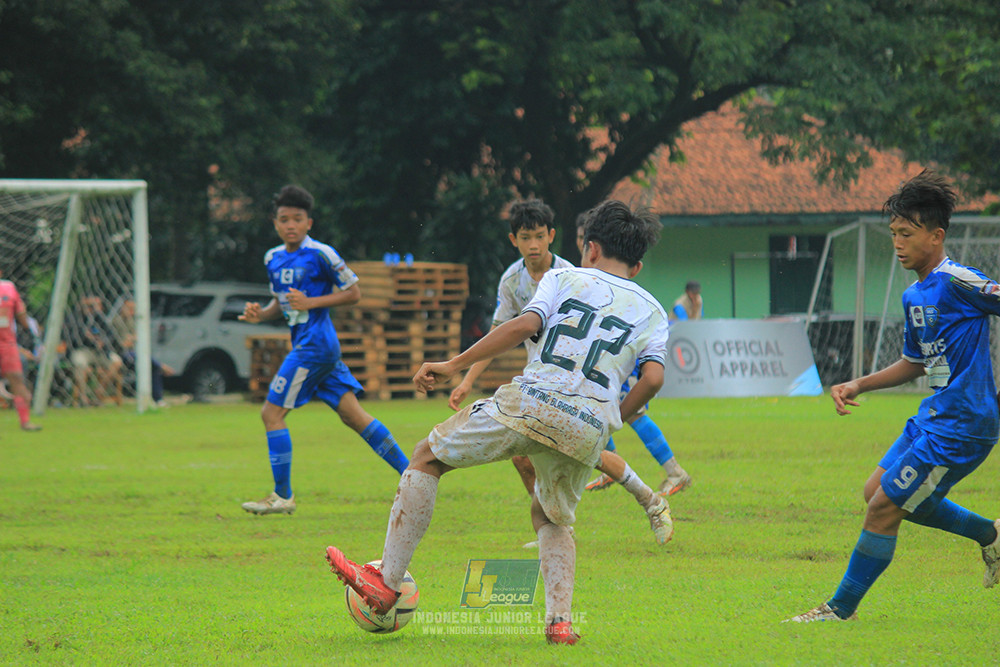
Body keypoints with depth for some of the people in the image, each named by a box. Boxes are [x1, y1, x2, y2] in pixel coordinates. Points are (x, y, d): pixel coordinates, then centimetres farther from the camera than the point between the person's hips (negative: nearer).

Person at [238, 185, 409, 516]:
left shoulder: (320, 254, -10)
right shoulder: (274, 258, 14)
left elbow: (353, 292, -6)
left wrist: (311, 302, -16)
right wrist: (259, 313, 4)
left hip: (314, 344, -8)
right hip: (305, 343, 9)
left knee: (272, 413, -6)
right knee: (353, 415, 7)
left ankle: (282, 496, 0)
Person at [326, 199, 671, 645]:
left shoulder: (565, 279, 15)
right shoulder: (653, 312, 20)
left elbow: (524, 325, -3)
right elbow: (653, 378, 3)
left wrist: (454, 365, -1)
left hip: (530, 403, -3)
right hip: (587, 431, 3)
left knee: (427, 458, 14)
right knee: (551, 519, 27)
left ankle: (386, 581, 6)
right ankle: (560, 621, 5)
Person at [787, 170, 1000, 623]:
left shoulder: (956, 282, -16)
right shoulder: (914, 295, 12)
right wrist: (857, 386, 16)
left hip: (961, 425, -10)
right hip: (934, 416, 10)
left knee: (884, 508, -6)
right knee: (879, 492, 17)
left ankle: (842, 607, 7)